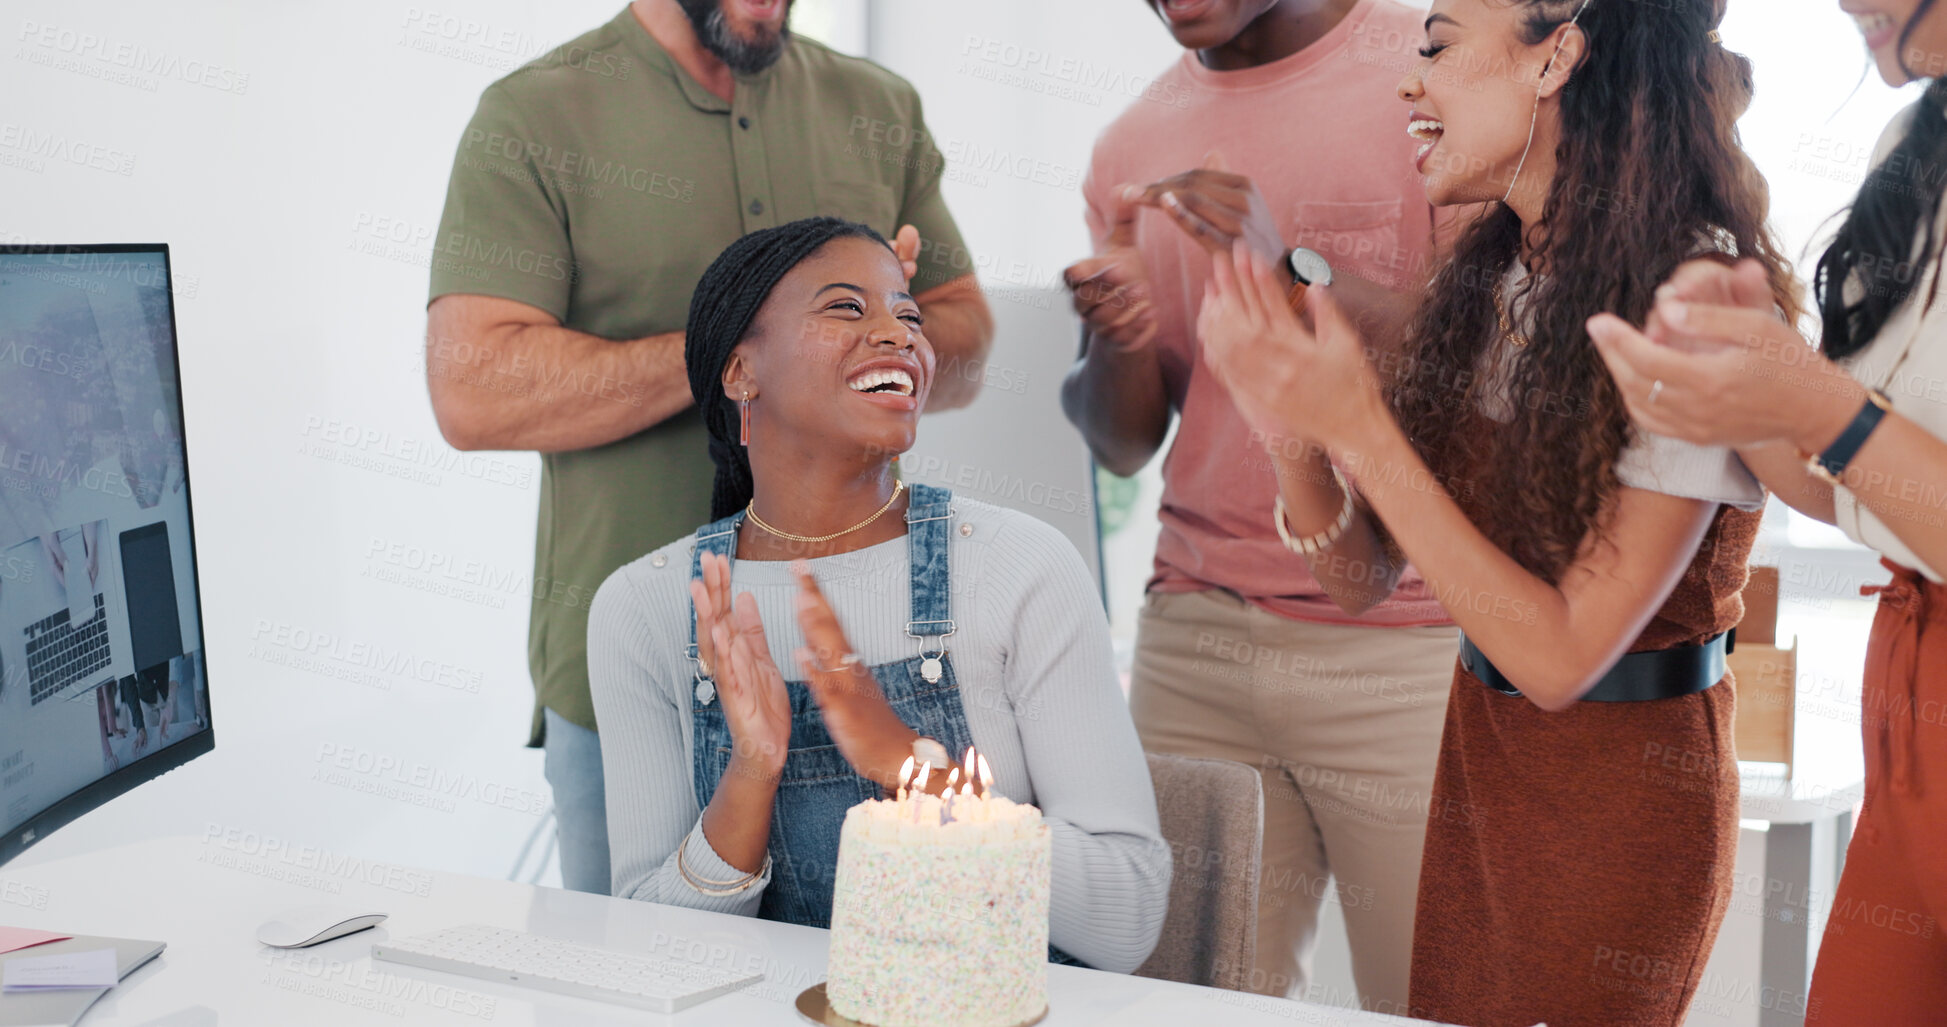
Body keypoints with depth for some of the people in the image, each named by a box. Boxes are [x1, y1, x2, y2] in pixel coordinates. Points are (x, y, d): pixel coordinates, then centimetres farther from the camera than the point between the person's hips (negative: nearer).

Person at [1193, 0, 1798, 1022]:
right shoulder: (1487, 278, 0)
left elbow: (1561, 655, -24)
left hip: (1622, 790, -6)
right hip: (1476, 745, 6)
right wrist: (1289, 416, -18)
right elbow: (1366, 570, 0)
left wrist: (1362, 432, -27)